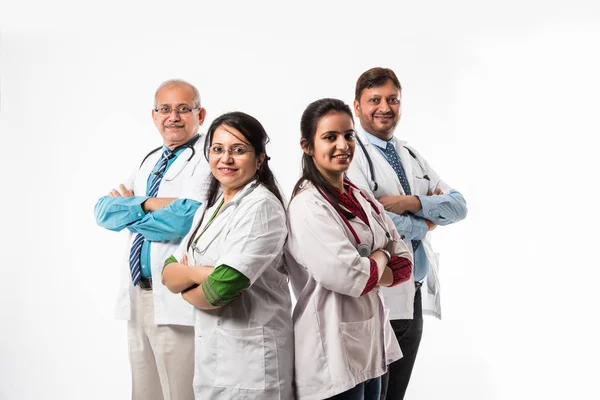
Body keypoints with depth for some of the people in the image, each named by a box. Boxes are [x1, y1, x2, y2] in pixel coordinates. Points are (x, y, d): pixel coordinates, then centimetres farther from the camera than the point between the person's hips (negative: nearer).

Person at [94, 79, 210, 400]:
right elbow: (104, 211, 6)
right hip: (138, 295, 8)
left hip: (179, 301, -8)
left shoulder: (208, 157, -7)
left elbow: (187, 219, -23)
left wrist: (129, 207, -6)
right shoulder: (150, 161, 17)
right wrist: (147, 204, -13)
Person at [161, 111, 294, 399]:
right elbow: (169, 274, 5)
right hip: (210, 353, 7)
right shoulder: (210, 208, 11)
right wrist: (199, 272, -16)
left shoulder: (261, 206, -16)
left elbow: (221, 289, -23)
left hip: (249, 357, -7)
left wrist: (186, 289, -3)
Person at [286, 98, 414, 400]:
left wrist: (366, 272, -11)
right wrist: (380, 258, -4)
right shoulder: (307, 205, -15)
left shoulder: (362, 200, 10)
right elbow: (349, 277, -23)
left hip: (371, 343, 8)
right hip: (333, 352, -8)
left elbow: (404, 264, 8)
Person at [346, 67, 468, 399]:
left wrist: (414, 203, -14)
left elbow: (459, 206, 6)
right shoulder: (352, 154, -10)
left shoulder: (412, 157, 15)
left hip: (416, 297, 8)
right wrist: (425, 224, -7)